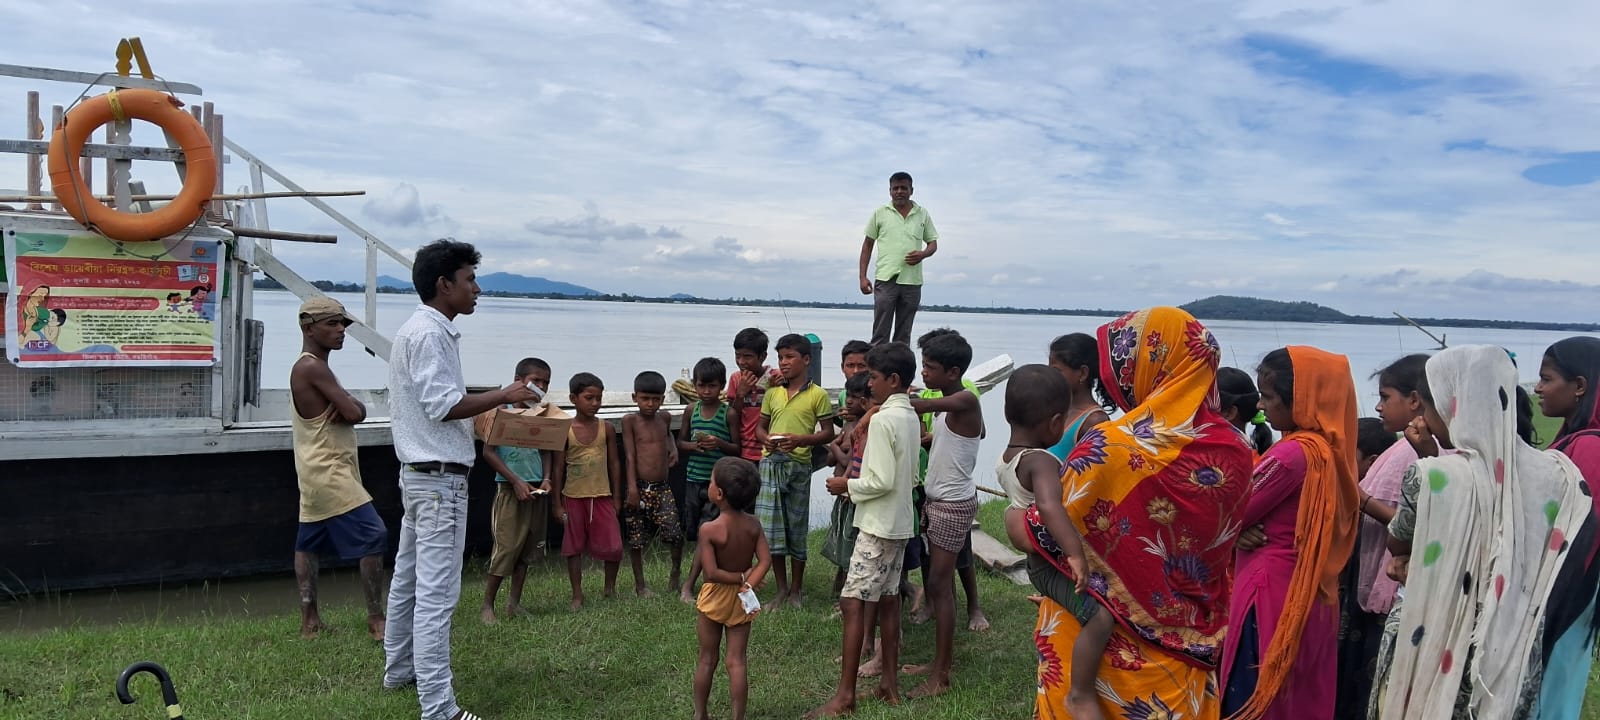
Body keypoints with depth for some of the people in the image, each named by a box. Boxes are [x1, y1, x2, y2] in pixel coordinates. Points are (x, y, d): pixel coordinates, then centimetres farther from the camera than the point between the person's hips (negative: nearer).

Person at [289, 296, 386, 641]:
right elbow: (354, 412, -20)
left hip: (316, 473, 11)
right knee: (374, 536, -12)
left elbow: (358, 410, 9)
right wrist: (348, 406, 0)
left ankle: (310, 620, 18)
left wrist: (344, 407, -11)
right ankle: (376, 620, -10)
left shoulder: (306, 367, 16)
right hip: (329, 473, -11)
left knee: (308, 542, 12)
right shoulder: (313, 368, -16)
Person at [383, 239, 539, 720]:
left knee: (409, 578, 20)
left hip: (420, 473, 11)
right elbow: (443, 405, -23)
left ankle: (399, 670, 34)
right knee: (437, 592, -9)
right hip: (439, 478, -11)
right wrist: (504, 396, -15)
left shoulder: (419, 330, 15)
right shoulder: (429, 333, -17)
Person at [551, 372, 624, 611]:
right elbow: (558, 467, -1)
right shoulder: (565, 430, -5)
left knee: (613, 547, -1)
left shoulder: (606, 428, 1)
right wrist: (557, 503, -1)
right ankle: (577, 596, 18)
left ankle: (610, 587, 23)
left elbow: (614, 463, 6)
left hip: (602, 496, 1)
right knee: (574, 547, 7)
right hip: (574, 497, -1)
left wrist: (617, 497, 6)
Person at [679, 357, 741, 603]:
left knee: (706, 535, -7)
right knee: (694, 534, 9)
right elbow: (680, 443, 11)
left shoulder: (728, 414, -5)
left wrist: (719, 443, -21)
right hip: (694, 479, 4)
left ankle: (687, 587, -3)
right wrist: (695, 445, -10)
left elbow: (738, 449, -2)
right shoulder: (692, 410, 5)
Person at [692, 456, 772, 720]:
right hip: (741, 600, 3)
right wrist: (748, 583, -17)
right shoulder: (753, 524, -8)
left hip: (715, 597, -3)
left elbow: (711, 573, -24)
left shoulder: (709, 529, -21)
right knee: (736, 661, 9)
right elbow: (765, 561, -13)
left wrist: (740, 576, -13)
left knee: (707, 659, 13)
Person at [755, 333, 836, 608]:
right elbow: (760, 426, 16)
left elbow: (827, 433, -3)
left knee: (797, 529, 7)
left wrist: (801, 439, -18)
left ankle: (796, 590, 22)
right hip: (771, 463, 3)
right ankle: (782, 589, 17)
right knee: (770, 528, 2)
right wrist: (765, 438, -7)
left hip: (798, 466, -3)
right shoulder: (772, 393, 10)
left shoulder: (818, 395, -2)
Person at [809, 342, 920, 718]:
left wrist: (847, 485, -7)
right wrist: (859, 483, 15)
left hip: (878, 525, -9)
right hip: (899, 524, 9)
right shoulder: (911, 417, 10)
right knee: (887, 600, 13)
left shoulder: (882, 419, -19)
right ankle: (890, 683, 20)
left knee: (853, 602, -6)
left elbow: (881, 481, -22)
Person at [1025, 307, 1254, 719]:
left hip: (1112, 651, -5)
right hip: (1191, 650, 5)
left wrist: (1015, 516, 9)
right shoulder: (1233, 451, -6)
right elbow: (1226, 540, 10)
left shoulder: (1110, 447, -22)